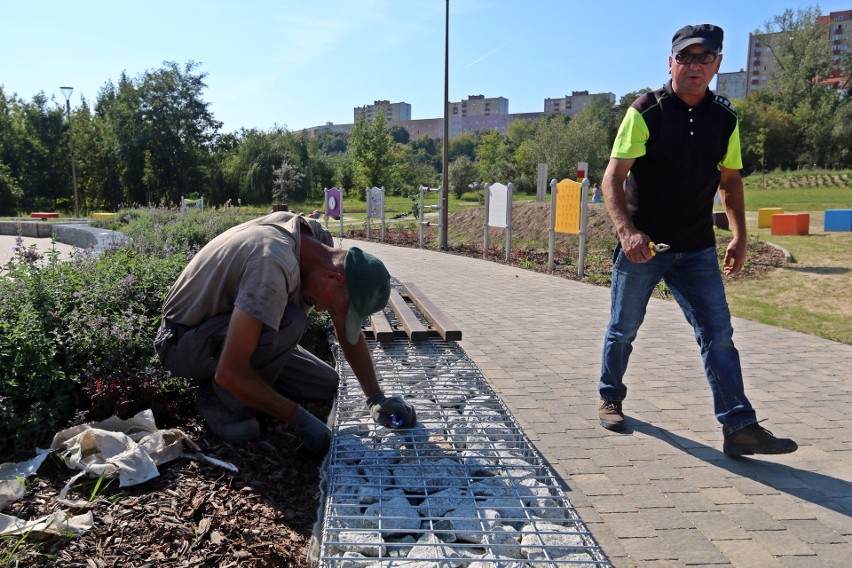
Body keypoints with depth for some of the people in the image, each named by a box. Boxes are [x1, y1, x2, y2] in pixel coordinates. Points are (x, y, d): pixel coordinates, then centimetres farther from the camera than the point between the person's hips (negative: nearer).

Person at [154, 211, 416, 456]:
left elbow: (347, 329, 0)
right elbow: (230, 373, -36)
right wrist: (298, 418, -27)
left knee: (326, 385, 2)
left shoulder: (319, 240, -10)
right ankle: (218, 399, -11)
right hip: (181, 342, -8)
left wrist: (376, 398, -6)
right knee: (289, 322, -33)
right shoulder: (275, 265, -37)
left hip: (222, 330, 8)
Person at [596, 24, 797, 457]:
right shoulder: (646, 111, -9)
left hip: (697, 250, 4)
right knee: (623, 329, 10)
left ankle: (740, 428, 1)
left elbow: (730, 180, 16)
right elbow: (612, 178, -15)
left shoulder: (724, 119, 6)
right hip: (642, 245, -3)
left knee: (718, 334, -3)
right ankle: (610, 399, 31)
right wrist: (627, 231, -29)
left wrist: (740, 235, 6)